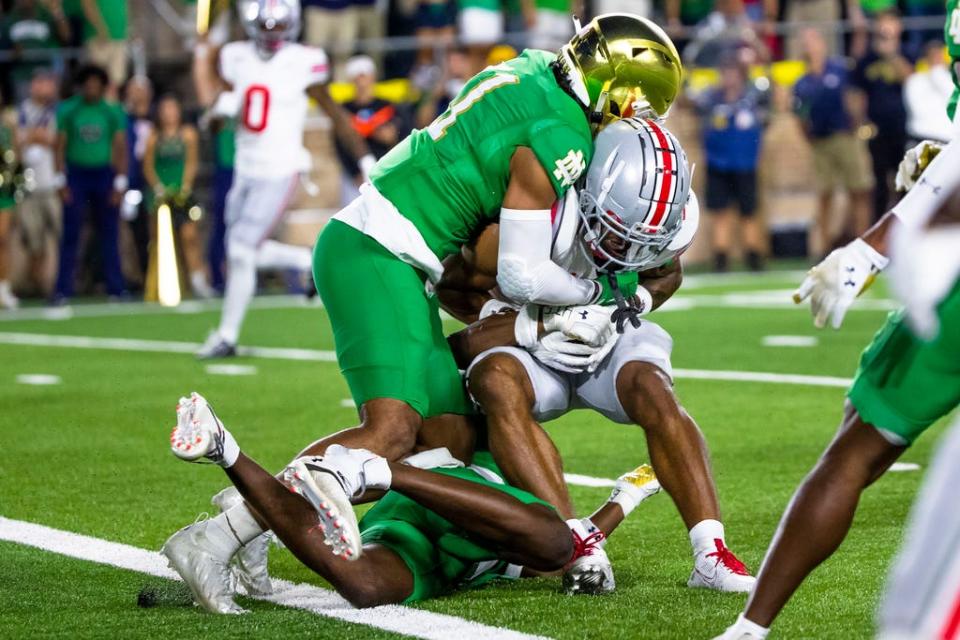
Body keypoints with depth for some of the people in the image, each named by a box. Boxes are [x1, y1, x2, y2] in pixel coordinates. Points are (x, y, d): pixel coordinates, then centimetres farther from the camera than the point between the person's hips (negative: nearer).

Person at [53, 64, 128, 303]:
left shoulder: (113, 112, 3)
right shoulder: (67, 110, 1)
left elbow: (121, 149, 4)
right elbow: (60, 147, 2)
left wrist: (120, 184, -3)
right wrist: (61, 182, -5)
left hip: (104, 175, 1)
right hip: (76, 174, -1)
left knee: (109, 235, 2)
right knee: (70, 235, -4)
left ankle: (116, 288, 7)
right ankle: (63, 290, -3)